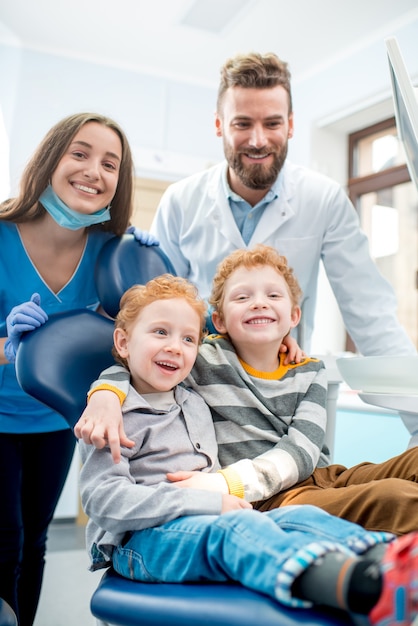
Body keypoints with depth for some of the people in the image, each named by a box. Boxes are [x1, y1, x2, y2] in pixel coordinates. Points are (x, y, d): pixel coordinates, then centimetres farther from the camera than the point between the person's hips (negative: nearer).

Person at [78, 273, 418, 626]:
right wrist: (210, 503, -19)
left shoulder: (195, 404, 20)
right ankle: (368, 589, -55)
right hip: (140, 539, -7)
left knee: (300, 516, -17)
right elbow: (105, 499, -15)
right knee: (235, 528, -34)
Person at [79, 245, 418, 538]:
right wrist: (106, 393, -15)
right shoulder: (206, 361, 4)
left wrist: (228, 483, -21)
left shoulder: (310, 371, 12)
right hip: (272, 501, -5)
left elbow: (302, 451, -3)